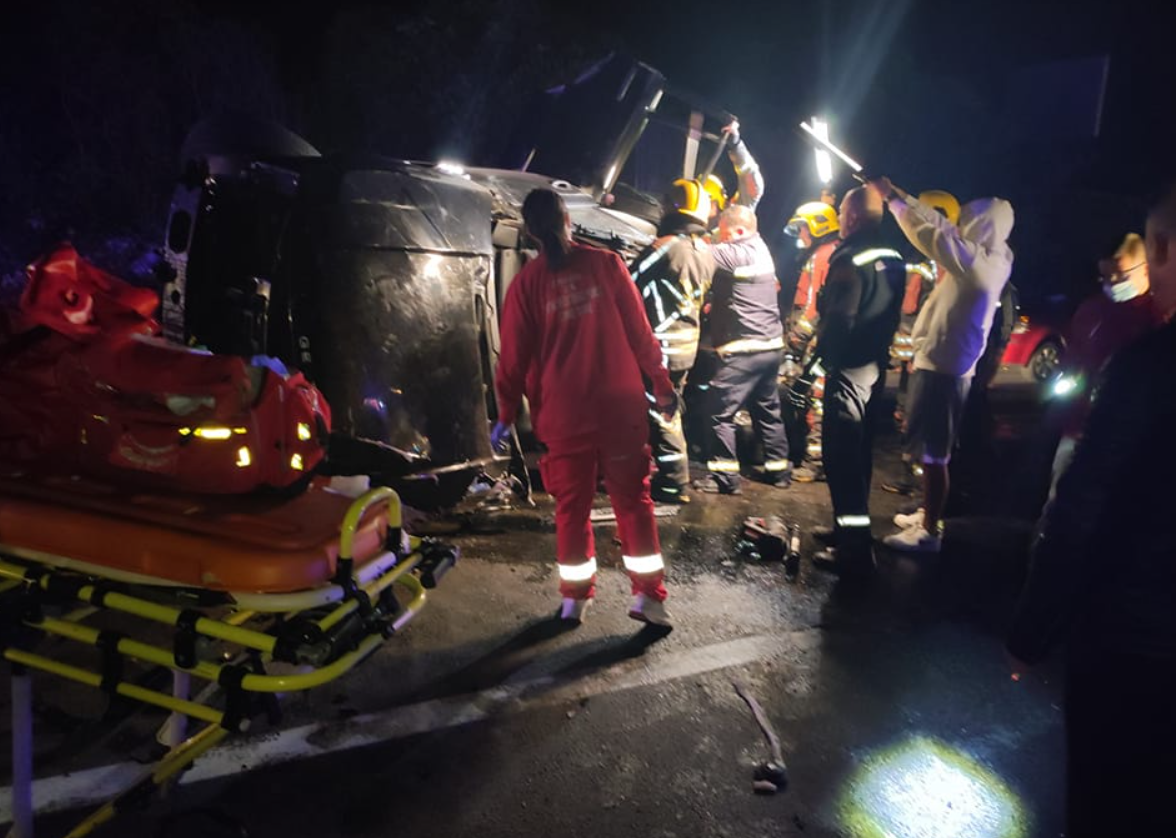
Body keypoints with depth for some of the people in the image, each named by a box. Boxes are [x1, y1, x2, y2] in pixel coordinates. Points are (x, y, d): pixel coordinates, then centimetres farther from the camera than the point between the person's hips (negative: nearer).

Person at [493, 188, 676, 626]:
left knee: (572, 506, 12)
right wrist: (661, 385, 9)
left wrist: (506, 414, 10)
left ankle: (575, 599, 21)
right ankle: (648, 595, 11)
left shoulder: (526, 282, -1)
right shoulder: (605, 263, -1)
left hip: (563, 414, 0)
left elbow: (514, 356, 0)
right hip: (620, 405, 0)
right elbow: (639, 332, 0)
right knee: (632, 499, 9)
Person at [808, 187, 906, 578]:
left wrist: (821, 347, -8)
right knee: (860, 450, 18)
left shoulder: (851, 261, -18)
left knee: (842, 453, -5)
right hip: (876, 365, 9)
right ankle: (851, 526, 31)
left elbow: (838, 319, -21)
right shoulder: (894, 261, 10)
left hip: (849, 367, -9)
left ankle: (854, 548, -1)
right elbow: (892, 314, 16)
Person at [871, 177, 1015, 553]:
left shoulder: (976, 262, -17)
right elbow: (941, 226, 13)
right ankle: (928, 514, 32)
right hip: (942, 363, 10)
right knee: (930, 449, 19)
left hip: (941, 368, -10)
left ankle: (929, 533, 6)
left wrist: (890, 195, -9)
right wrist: (899, 194, 11)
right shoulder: (990, 261, 10)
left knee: (934, 453, -3)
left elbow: (933, 233, -19)